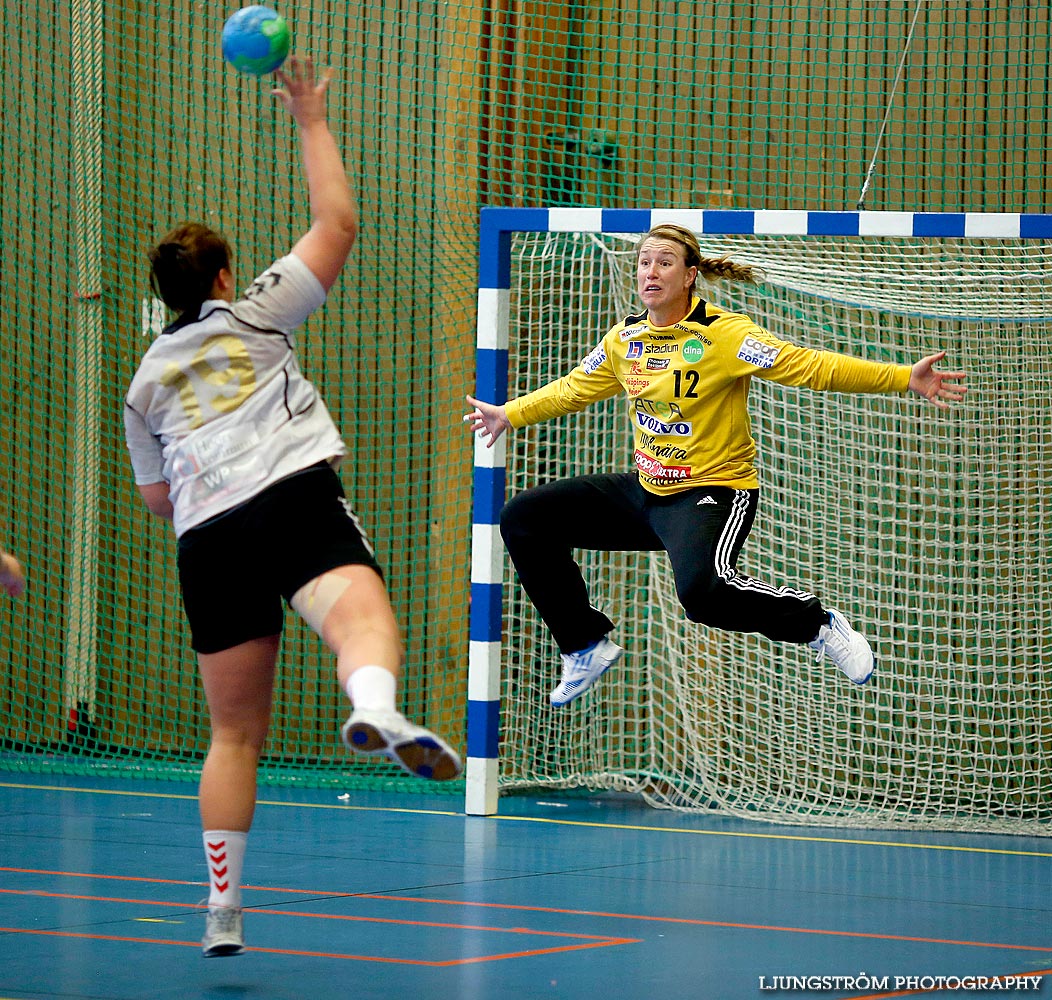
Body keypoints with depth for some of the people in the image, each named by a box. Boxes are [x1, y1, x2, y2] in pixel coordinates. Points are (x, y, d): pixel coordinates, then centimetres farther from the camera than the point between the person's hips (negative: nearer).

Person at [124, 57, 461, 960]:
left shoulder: (148, 380, 24)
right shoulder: (255, 315, 14)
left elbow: (156, 496, 32)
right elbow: (338, 223, 13)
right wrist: (312, 123, 20)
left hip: (207, 540, 4)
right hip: (297, 502, -4)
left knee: (235, 733, 11)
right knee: (363, 619, -30)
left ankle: (222, 914, 10)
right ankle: (374, 709, -67)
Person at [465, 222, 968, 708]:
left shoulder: (723, 335, -15)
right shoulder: (624, 339, 4)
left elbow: (810, 366, -21)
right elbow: (572, 388, 24)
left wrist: (904, 378, -29)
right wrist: (510, 414, 27)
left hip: (714, 490, -7)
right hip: (645, 489, 7)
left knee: (703, 589, -38)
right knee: (524, 519, 2)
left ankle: (818, 623, -11)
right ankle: (587, 646, 17)